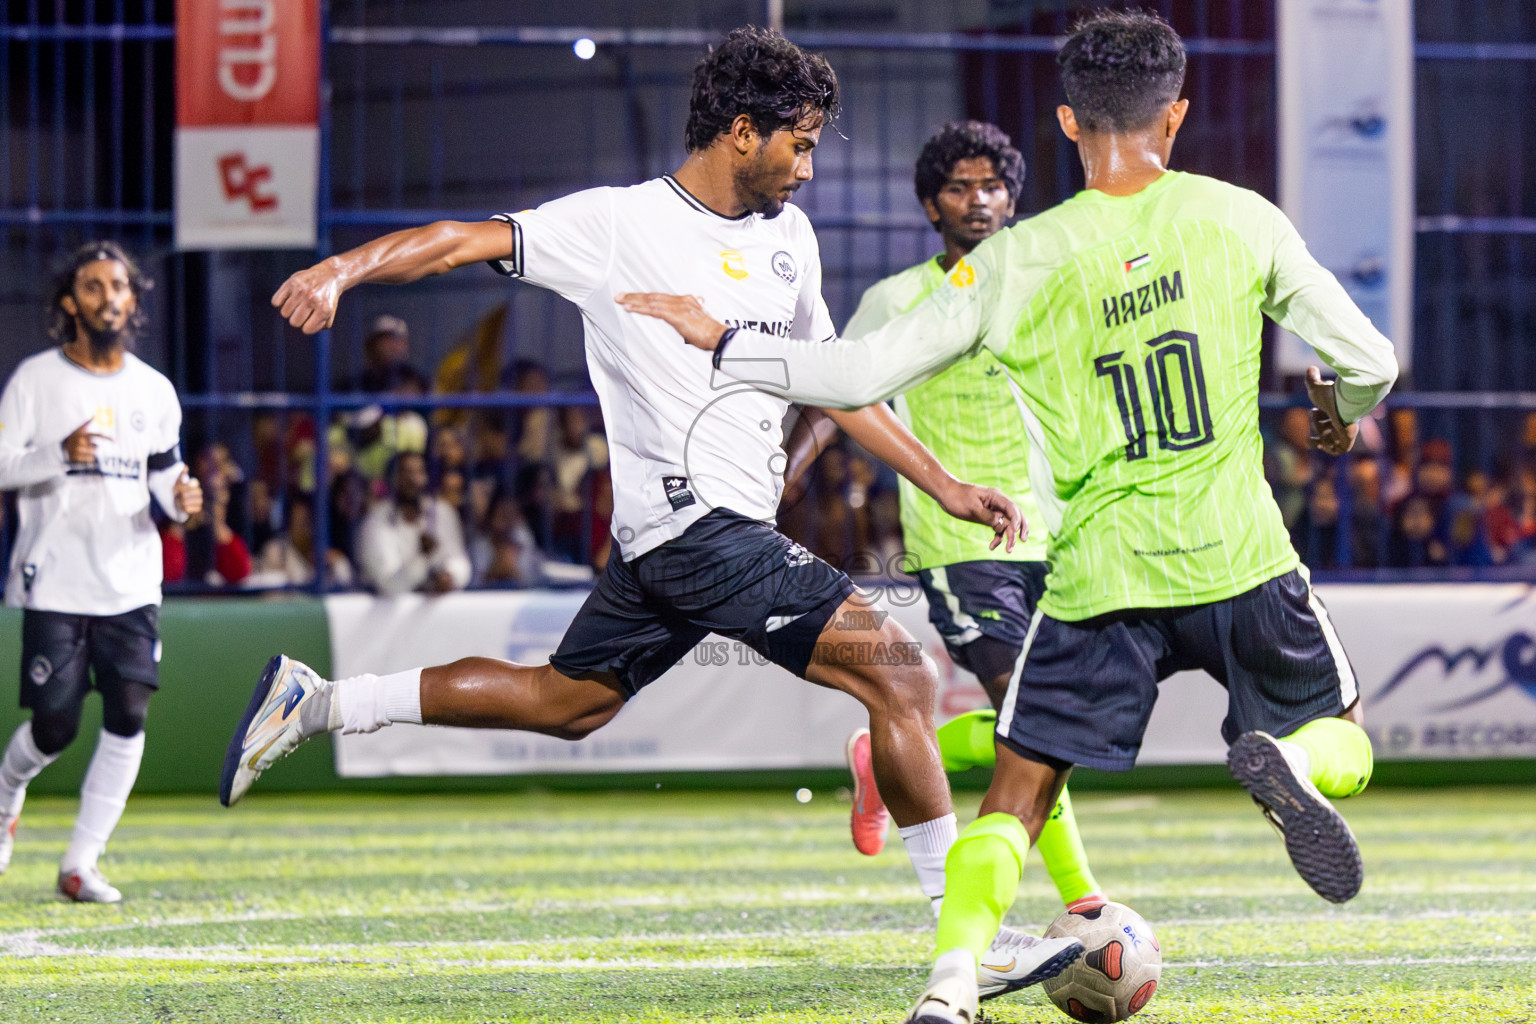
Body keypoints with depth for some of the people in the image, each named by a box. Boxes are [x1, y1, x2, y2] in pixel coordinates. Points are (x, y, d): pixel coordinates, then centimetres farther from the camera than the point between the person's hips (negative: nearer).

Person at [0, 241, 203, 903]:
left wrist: (180, 497, -5)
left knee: (128, 719, -9)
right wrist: (61, 452, -23)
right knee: (54, 728, -4)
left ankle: (80, 864, -2)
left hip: (131, 585, 3)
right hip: (55, 582, -3)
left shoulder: (154, 390, 10)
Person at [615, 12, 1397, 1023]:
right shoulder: (1239, 218, 0)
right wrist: (1344, 410, 29)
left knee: (1018, 794, 10)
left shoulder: (1014, 263, -3)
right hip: (1241, 560, 0)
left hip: (1101, 576, 0)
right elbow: (1370, 359, 5)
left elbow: (859, 375, -4)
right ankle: (1288, 761, -17)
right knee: (1344, 741, 19)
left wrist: (722, 340, 9)